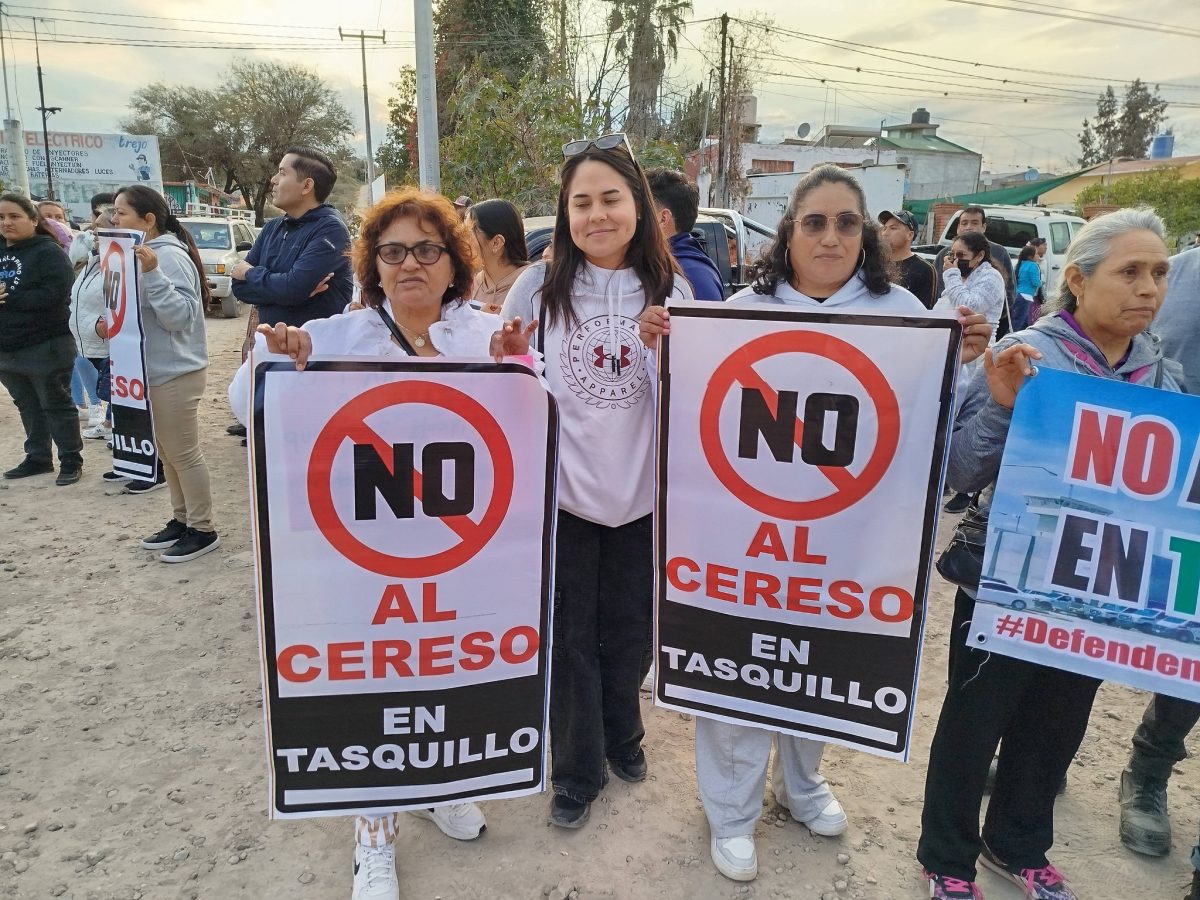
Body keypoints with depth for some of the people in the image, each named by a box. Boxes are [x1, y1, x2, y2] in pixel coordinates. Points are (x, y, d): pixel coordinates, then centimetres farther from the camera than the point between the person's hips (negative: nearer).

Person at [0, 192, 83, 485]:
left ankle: (71, 461, 12)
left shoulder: (49, 252, -11)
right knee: (28, 407, 16)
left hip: (45, 347, -7)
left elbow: (53, 295, -23)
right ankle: (37, 458, 27)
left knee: (56, 406, 2)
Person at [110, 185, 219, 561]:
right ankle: (181, 520, 29)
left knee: (183, 452, -1)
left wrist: (152, 273, -32)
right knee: (167, 451, 17)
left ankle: (202, 530, 10)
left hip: (175, 372, -10)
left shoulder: (169, 256, -18)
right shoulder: (140, 253, 11)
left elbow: (180, 316, -26)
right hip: (154, 370, 10)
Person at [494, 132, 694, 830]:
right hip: (562, 490, -1)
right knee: (569, 635, 10)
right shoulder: (539, 286, -6)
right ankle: (578, 768, 30)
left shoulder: (671, 288, -2)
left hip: (643, 492, 2)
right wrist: (507, 358, -19)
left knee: (629, 629, 18)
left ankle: (623, 735, 44)